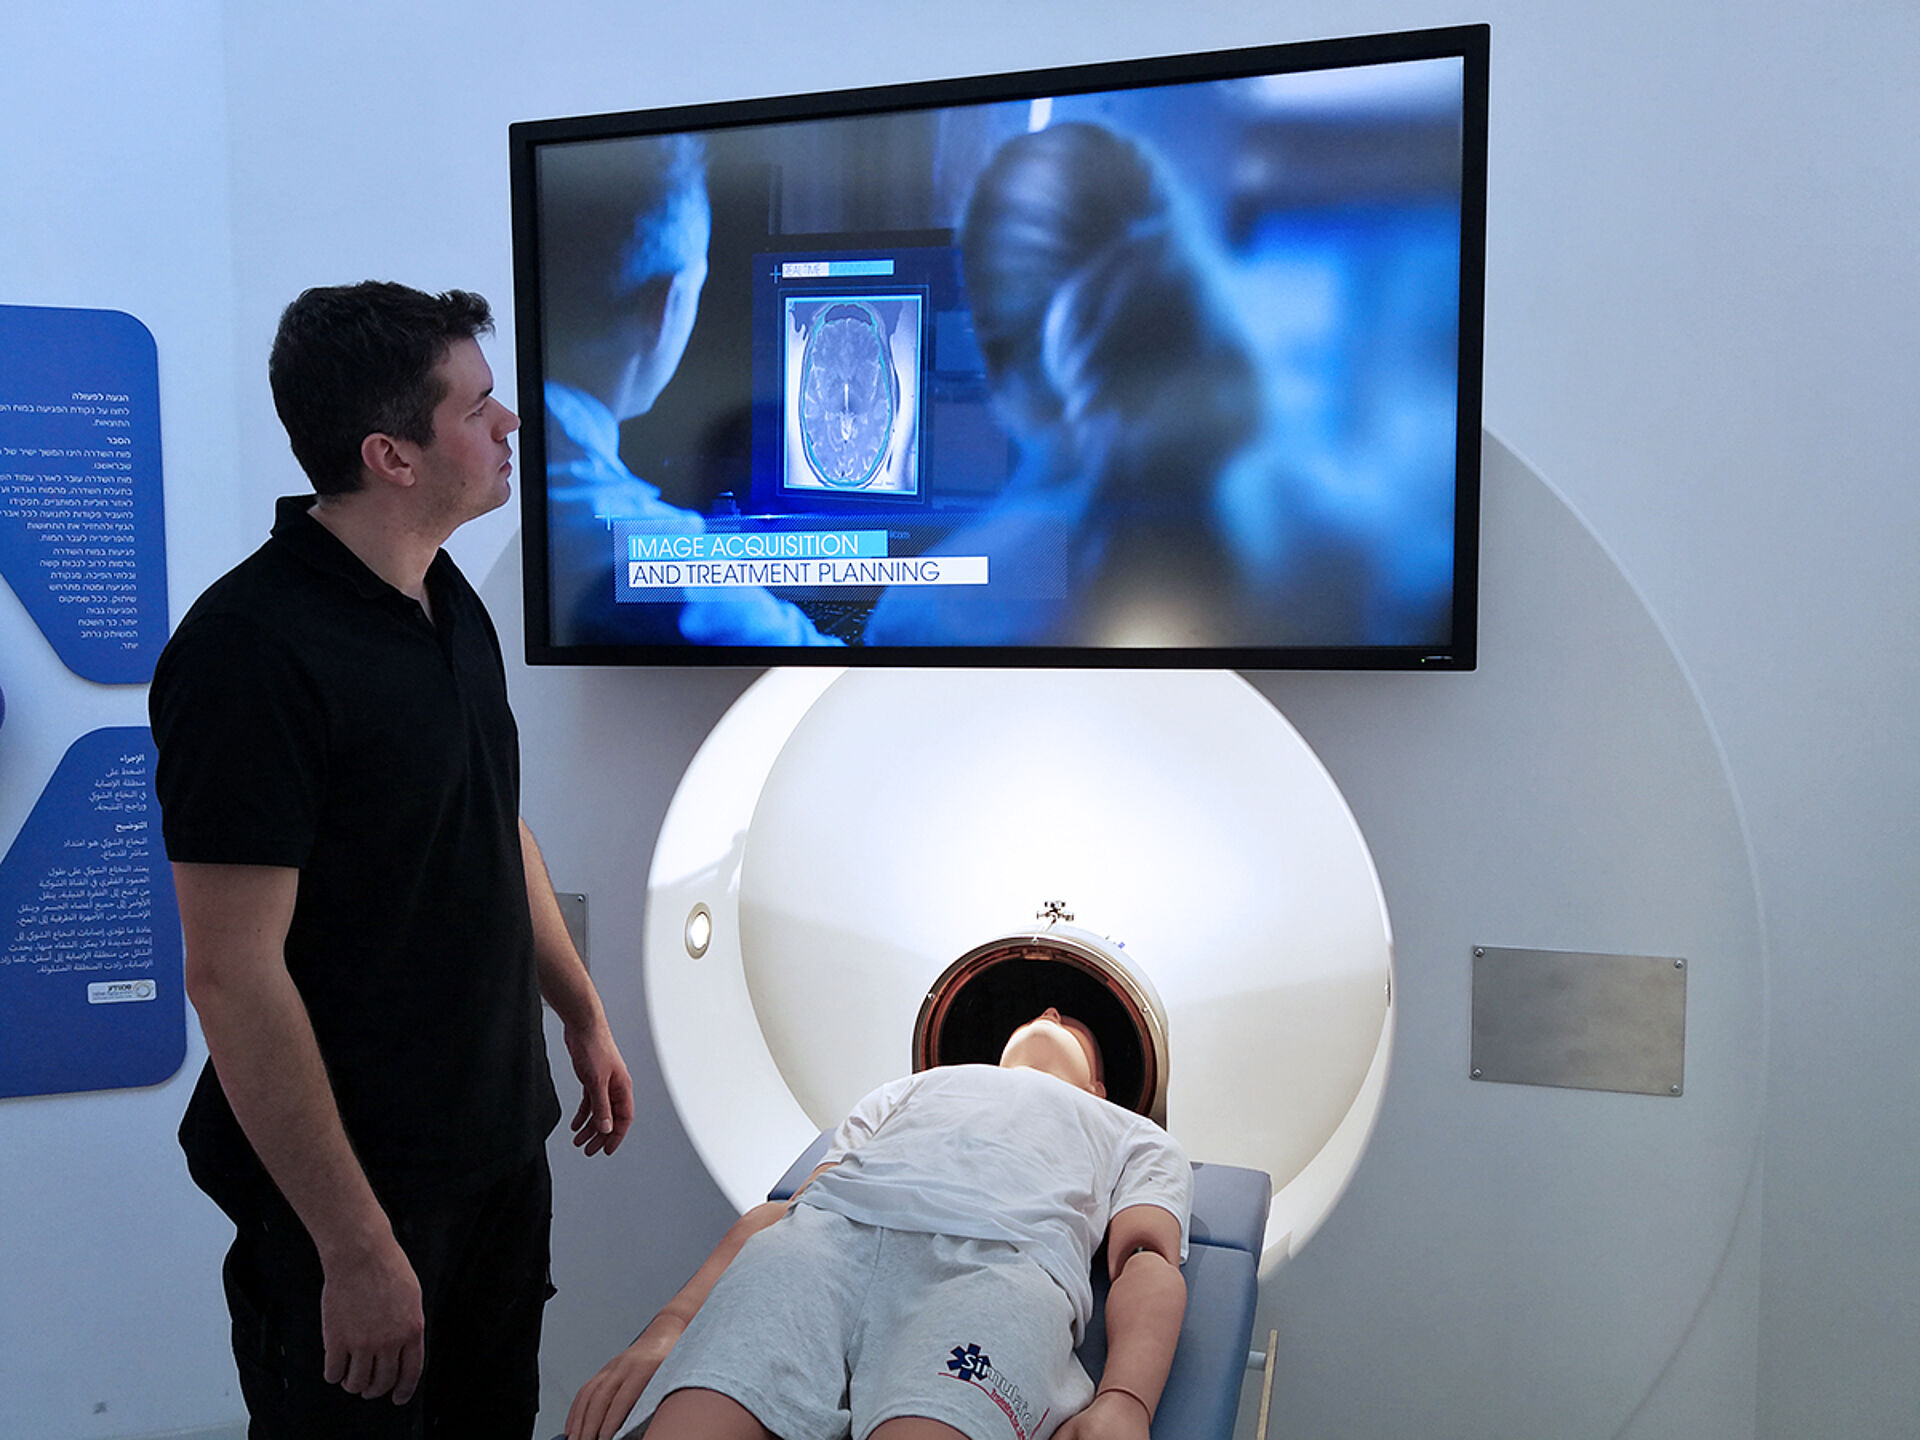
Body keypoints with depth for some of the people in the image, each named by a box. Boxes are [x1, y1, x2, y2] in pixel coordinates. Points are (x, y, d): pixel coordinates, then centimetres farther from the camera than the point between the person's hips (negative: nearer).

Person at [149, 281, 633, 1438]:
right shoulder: (253, 649, -23)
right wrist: (356, 1249, -21)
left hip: (501, 1136, 8)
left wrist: (584, 1019, 17)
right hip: (355, 1185, -8)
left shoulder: (448, 600, 5)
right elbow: (234, 974, -23)